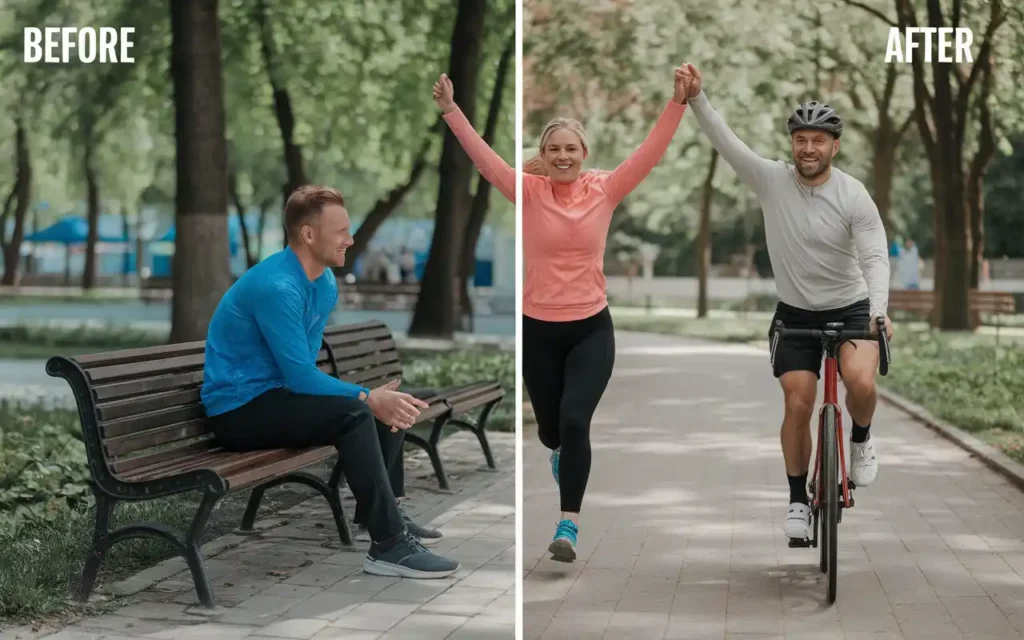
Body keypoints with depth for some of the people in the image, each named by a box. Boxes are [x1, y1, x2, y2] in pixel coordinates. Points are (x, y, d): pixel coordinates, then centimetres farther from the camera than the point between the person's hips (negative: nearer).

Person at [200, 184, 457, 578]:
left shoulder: (325, 283, 6)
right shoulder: (277, 287, -23)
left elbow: (304, 371, 4)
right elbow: (301, 377, -24)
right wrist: (368, 398, -18)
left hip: (274, 395, 9)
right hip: (238, 410, -9)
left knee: (391, 405, 3)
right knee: (354, 414, -27)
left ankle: (385, 518, 9)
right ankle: (389, 545, -23)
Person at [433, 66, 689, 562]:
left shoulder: (604, 190, -4)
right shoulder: (527, 191, -5)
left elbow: (652, 151, -11)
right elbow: (482, 155, -13)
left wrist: (678, 101, -20)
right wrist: (450, 110, -22)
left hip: (592, 328, -1)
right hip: (538, 329, 1)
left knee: (575, 421, -17)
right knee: (550, 425, 16)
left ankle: (568, 526, -11)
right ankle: (560, 449, 56)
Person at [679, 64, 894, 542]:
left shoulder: (853, 196, -15)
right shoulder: (771, 180, -10)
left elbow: (875, 258, -21)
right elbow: (725, 140, -19)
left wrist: (879, 312, -37)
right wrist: (695, 97, -34)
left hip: (849, 309, -2)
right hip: (794, 314, 2)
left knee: (861, 383, -27)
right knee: (798, 405, -5)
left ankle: (861, 439, 6)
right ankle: (798, 499, 13)